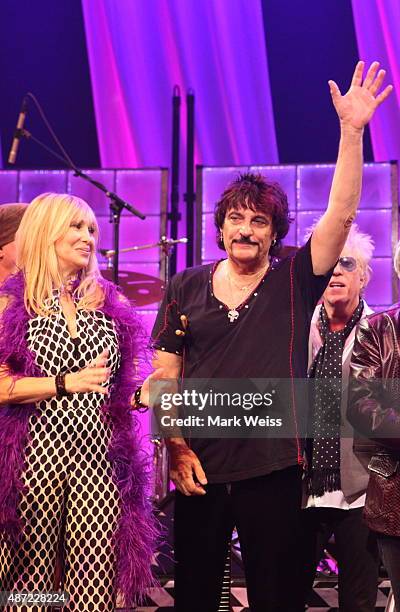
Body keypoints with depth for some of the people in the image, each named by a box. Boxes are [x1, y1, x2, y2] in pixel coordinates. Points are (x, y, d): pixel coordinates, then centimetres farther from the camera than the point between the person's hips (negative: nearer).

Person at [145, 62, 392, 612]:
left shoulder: (293, 282, 1)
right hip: (198, 468, 2)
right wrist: (176, 447, -5)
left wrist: (351, 130, -18)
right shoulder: (185, 288, 5)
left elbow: (341, 214, -11)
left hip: (272, 468, -1)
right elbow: (165, 377, 5)